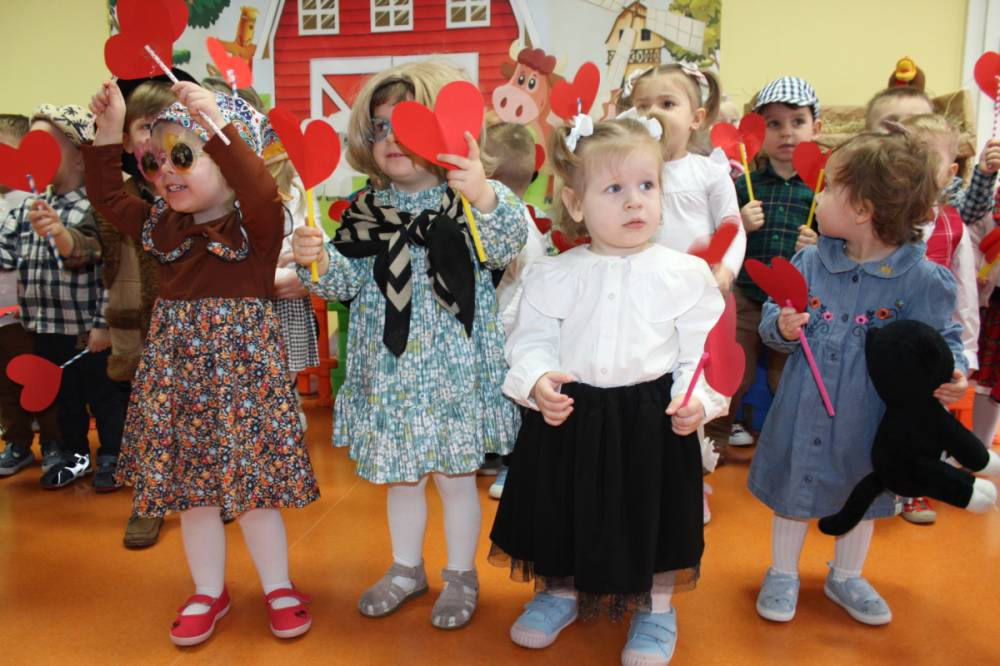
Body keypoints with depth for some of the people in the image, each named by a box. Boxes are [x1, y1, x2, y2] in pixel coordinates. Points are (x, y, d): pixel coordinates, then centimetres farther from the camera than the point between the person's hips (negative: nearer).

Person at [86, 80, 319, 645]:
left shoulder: (257, 222, -9)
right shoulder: (162, 225, 10)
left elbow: (262, 191, -30)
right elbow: (107, 196, 19)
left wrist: (217, 124, -36)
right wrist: (109, 134, 9)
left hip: (242, 364, -6)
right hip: (178, 367, 6)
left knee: (252, 482, 3)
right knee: (190, 487, 13)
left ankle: (279, 587, 25)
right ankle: (209, 591, 32)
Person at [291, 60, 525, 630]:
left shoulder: (469, 199, -8)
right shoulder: (366, 211, 3)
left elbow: (508, 248, -23)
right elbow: (348, 280, 1)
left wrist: (485, 197, -39)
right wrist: (317, 261, -18)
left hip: (452, 365, -4)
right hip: (389, 369, 4)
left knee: (454, 473, 10)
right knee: (400, 473, 19)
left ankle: (461, 574, 32)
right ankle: (407, 568, 40)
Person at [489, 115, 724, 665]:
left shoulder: (685, 273, -6)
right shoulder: (552, 275, -3)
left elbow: (702, 349, -2)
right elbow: (531, 341, 0)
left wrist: (696, 398, -18)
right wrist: (538, 382, -19)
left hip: (653, 420, -1)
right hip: (568, 416, 2)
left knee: (651, 517, 13)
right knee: (565, 510, 18)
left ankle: (655, 609, 40)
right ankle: (561, 592, 46)